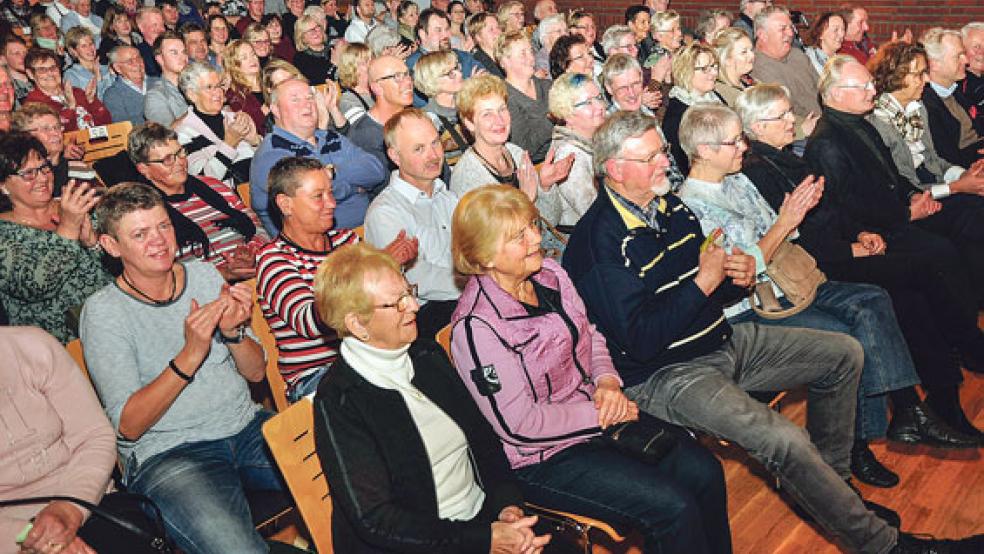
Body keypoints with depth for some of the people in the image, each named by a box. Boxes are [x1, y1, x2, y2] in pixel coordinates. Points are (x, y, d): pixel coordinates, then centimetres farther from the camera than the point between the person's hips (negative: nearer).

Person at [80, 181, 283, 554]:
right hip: (168, 453, -4)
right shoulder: (103, 311, -5)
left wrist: (232, 331, -11)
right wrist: (190, 355, -23)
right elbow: (128, 426, -12)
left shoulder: (205, 275, 9)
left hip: (248, 427, 5)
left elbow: (256, 373, 10)